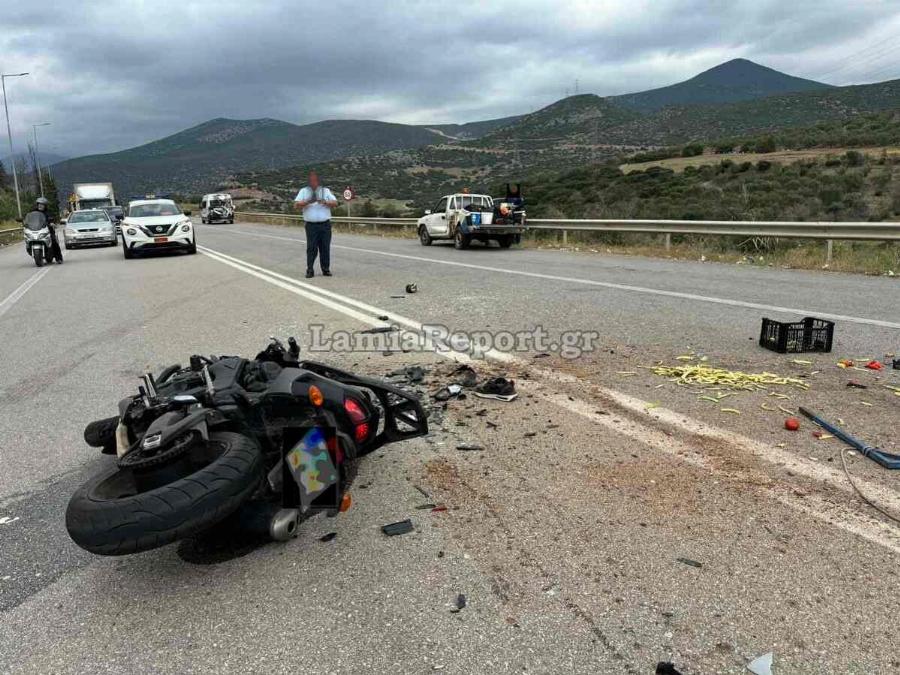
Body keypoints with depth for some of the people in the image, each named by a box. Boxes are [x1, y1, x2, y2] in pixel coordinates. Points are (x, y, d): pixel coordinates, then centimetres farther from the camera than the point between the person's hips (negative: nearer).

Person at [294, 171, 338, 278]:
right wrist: (308, 202, -19)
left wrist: (325, 202, -15)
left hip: (325, 224, 2)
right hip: (311, 225, -1)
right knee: (311, 248, -6)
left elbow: (335, 203, 3)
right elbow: (296, 204, -2)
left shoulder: (326, 191, 13)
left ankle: (326, 269, 9)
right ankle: (310, 270, -3)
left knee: (325, 248, 2)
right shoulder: (304, 191, 9)